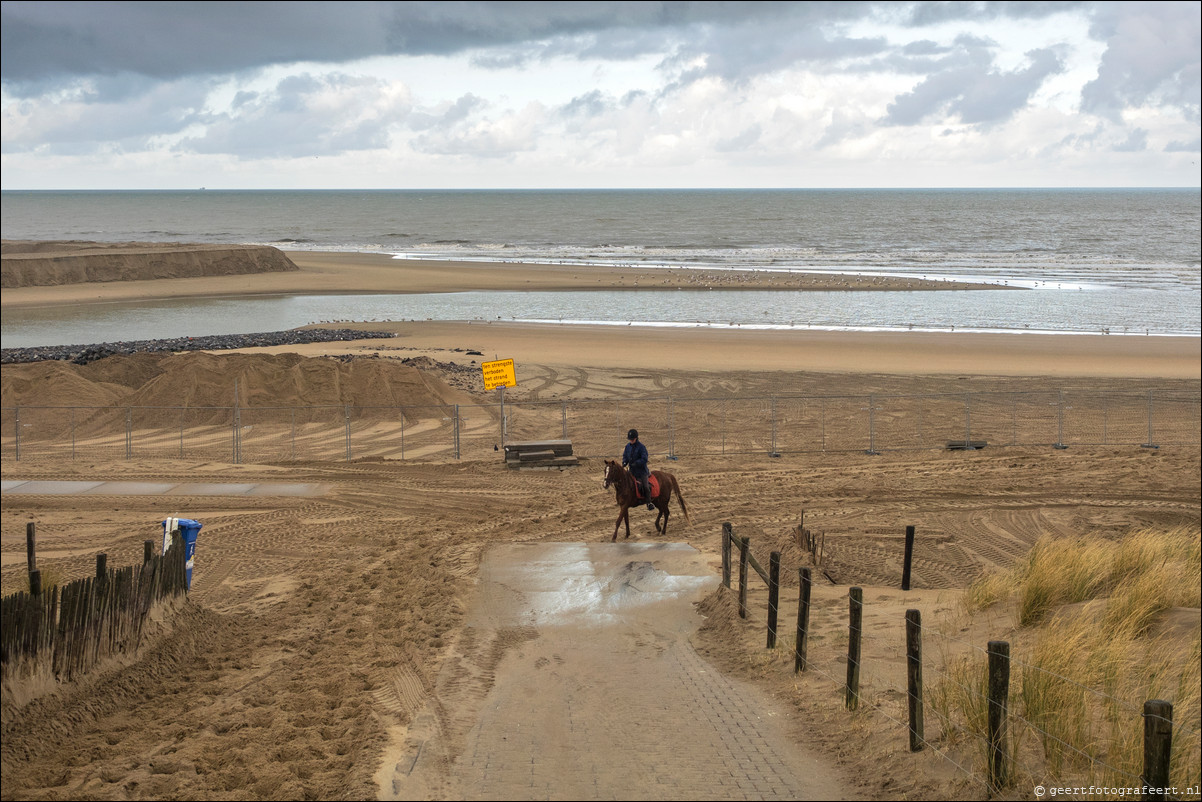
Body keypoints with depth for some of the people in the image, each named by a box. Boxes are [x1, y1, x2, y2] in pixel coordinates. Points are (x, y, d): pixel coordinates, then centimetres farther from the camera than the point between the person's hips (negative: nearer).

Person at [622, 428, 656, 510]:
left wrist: (635, 463, -25)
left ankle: (649, 502, 3)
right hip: (632, 470, 5)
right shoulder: (628, 446, 2)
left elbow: (644, 459, -17)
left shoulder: (641, 447, -15)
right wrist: (624, 463, -6)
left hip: (642, 470, -5)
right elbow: (625, 456, 14)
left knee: (645, 486, -7)